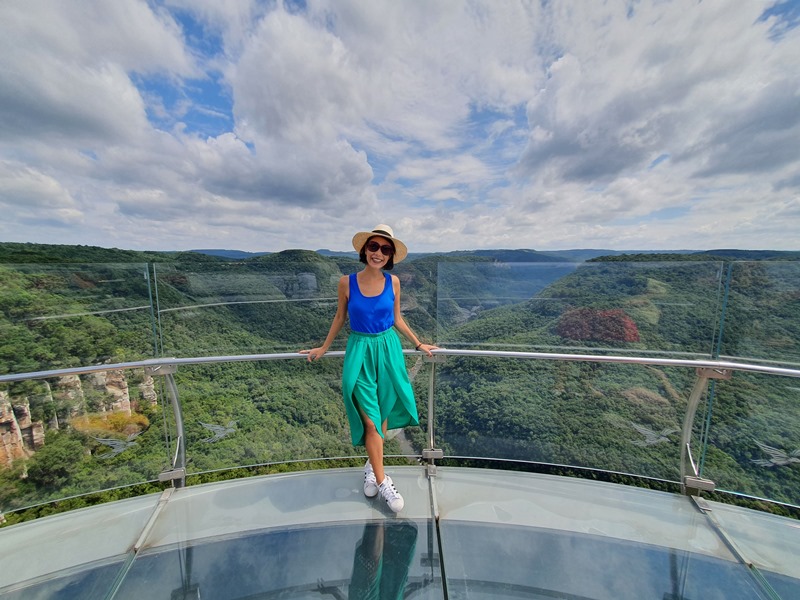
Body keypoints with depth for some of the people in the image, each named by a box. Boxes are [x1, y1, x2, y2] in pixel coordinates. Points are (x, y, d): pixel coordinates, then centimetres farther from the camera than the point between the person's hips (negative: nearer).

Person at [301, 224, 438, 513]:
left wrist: (418, 344, 11)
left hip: (388, 350, 2)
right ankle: (382, 480, 23)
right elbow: (339, 318, 6)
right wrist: (323, 348, 11)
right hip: (359, 352, -2)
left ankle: (372, 464, 38)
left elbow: (397, 320, 7)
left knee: (382, 414, 13)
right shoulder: (347, 282, -7)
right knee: (370, 418, 3)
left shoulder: (393, 282, -3)